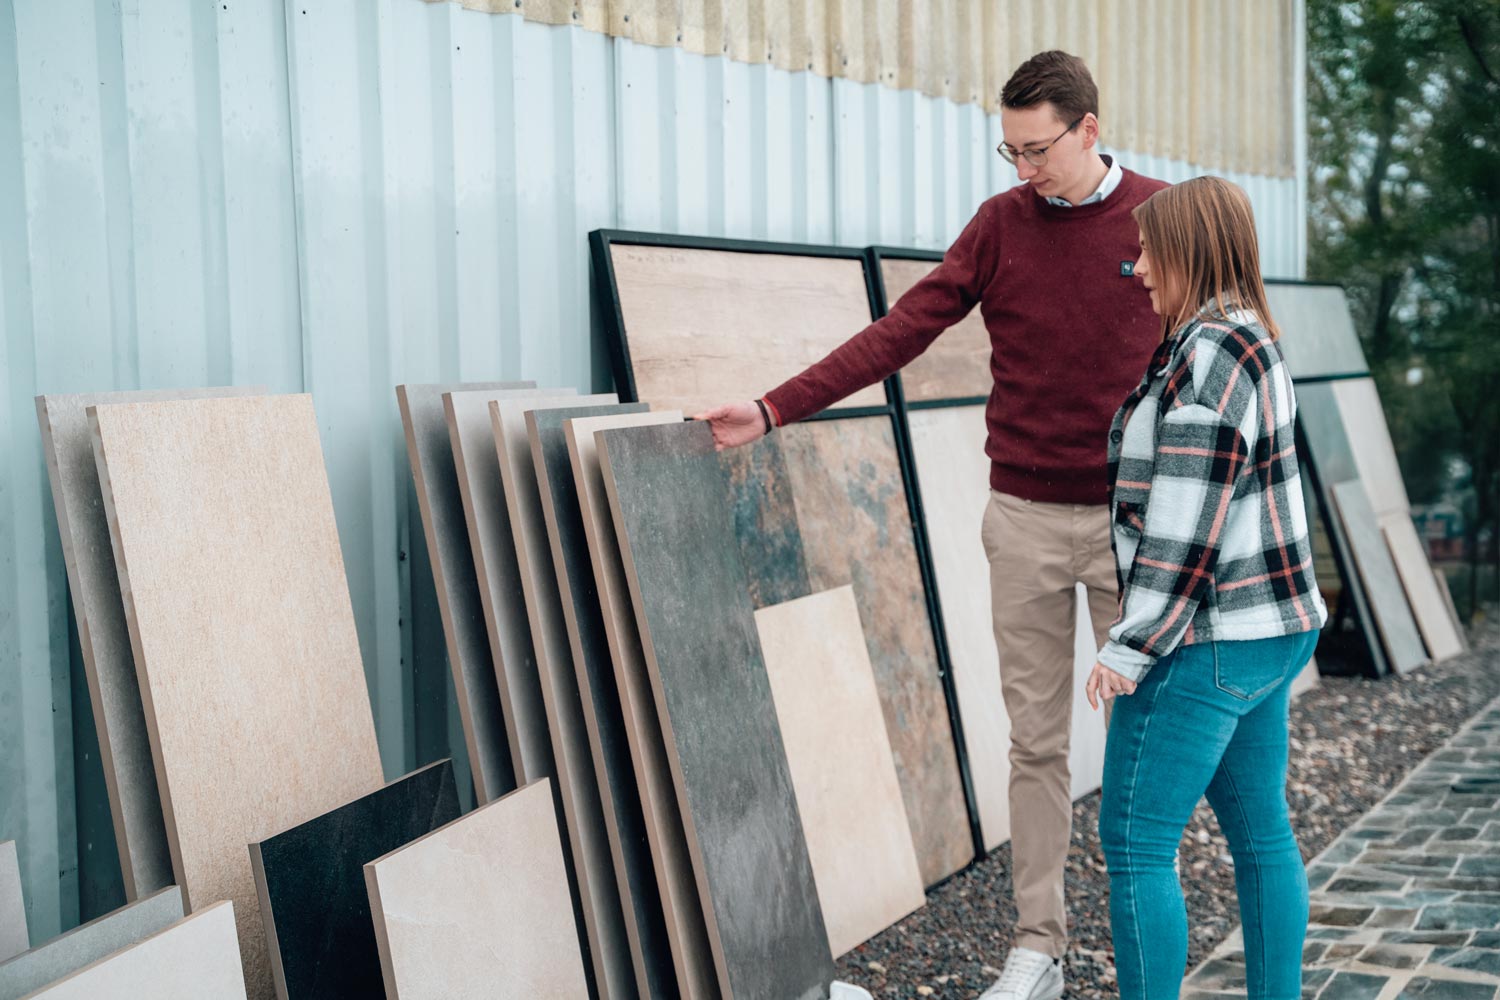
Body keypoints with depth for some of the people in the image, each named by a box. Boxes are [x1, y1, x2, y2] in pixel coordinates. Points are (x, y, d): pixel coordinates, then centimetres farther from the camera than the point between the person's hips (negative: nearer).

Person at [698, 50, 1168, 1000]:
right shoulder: (1000, 223, 1)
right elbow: (898, 333, -4)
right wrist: (772, 411, -11)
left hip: (1130, 519, -1)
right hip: (1026, 517, 2)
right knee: (1036, 741, 7)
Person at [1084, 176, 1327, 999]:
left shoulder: (1209, 353, -18)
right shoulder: (1248, 340, 14)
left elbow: (1187, 525, -21)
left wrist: (1131, 647, -18)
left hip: (1207, 644, -10)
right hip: (1269, 632, 10)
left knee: (1134, 845, -3)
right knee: (1260, 834, 15)